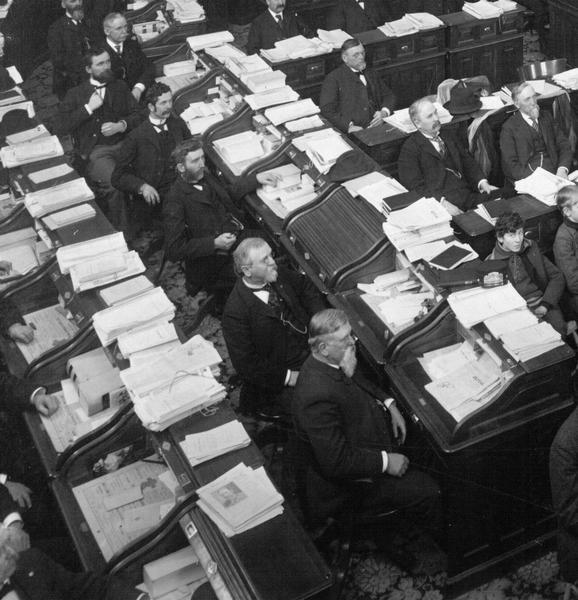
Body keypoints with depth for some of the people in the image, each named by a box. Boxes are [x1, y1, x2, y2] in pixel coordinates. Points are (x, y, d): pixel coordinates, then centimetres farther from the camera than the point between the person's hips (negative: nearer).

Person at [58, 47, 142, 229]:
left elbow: (137, 115, 14)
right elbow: (63, 126, 1)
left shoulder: (120, 87, 21)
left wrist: (120, 125, -6)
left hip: (123, 144, 3)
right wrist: (89, 108, -5)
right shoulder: (75, 94, 12)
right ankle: (119, 229, -14)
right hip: (95, 151, -3)